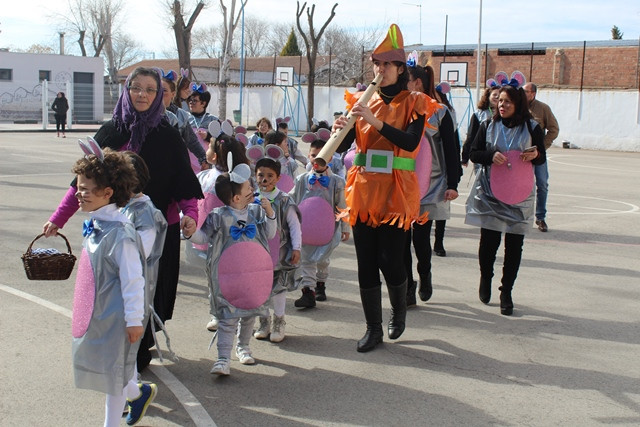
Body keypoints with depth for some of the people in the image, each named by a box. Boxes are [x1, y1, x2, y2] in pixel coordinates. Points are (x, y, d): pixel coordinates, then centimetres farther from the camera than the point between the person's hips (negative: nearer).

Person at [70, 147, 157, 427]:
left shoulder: (119, 233, -26)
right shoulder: (94, 225, 2)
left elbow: (133, 279, -23)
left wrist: (134, 320, -20)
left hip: (114, 315, -9)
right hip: (96, 310, 9)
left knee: (112, 369, 7)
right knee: (99, 361, 21)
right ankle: (137, 392, 45)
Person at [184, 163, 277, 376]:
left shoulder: (256, 211, 2)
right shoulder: (219, 216, -11)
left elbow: (270, 234, 6)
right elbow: (204, 236, -5)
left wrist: (269, 213, -6)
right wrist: (190, 233, -24)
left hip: (253, 273, 5)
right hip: (228, 275, -5)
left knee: (250, 313, 17)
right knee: (228, 316, -7)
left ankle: (243, 346, 40)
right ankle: (223, 359, -4)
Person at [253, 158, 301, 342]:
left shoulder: (284, 201, -7)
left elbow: (295, 226, -4)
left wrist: (296, 248, -8)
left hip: (279, 252, -3)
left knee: (278, 287, 4)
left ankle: (279, 322, 20)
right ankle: (264, 322, 23)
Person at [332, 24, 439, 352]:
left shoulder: (413, 103, 0)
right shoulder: (363, 101, 9)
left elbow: (411, 142, -17)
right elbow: (344, 146, 2)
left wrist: (376, 122, -25)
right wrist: (340, 130, -20)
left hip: (395, 192, -3)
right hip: (363, 189, 3)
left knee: (390, 260, -4)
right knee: (366, 263, 4)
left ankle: (399, 310, 28)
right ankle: (373, 329, 17)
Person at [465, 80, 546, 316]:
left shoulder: (532, 128, 3)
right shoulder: (488, 126, 6)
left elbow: (542, 158, 10)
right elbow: (473, 153, 7)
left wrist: (535, 155, -13)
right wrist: (491, 156, -13)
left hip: (520, 194, 0)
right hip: (490, 192, 0)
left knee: (514, 244, 0)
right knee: (488, 240, -1)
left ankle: (506, 292, 11)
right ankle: (485, 278, 28)